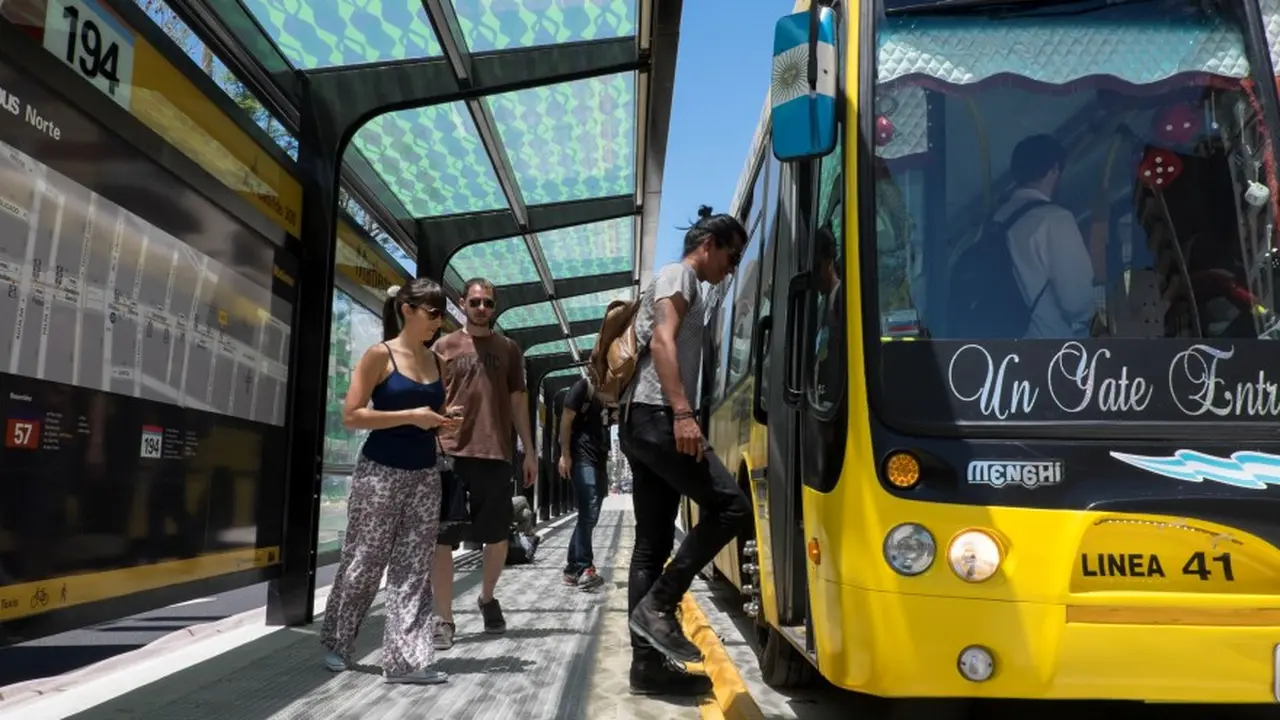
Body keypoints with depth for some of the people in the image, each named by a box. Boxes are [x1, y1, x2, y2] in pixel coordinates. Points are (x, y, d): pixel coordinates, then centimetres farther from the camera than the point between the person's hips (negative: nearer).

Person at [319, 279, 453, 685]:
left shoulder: (435, 362, 10)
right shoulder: (380, 355, -7)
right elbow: (351, 415, -12)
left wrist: (444, 422, 1)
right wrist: (410, 416, -18)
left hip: (424, 475, 5)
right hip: (380, 472, -5)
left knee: (414, 569, 3)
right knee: (364, 563, 6)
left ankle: (406, 658, 6)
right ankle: (336, 643, 27)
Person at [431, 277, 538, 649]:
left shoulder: (509, 349, 12)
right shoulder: (444, 346, 7)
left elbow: (517, 402, 15)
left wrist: (529, 451, 11)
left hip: (496, 455, 2)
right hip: (451, 453, -2)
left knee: (498, 537, 9)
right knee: (443, 539, -1)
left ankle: (487, 598, 34)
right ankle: (445, 620, 8)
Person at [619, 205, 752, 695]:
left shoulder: (679, 285, 29)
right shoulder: (679, 274, -1)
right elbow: (662, 342, -16)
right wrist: (682, 412, -27)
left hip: (642, 421, 10)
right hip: (657, 417, -10)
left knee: (652, 543, 6)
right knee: (729, 506, -13)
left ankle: (647, 662, 7)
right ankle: (658, 604, -11)